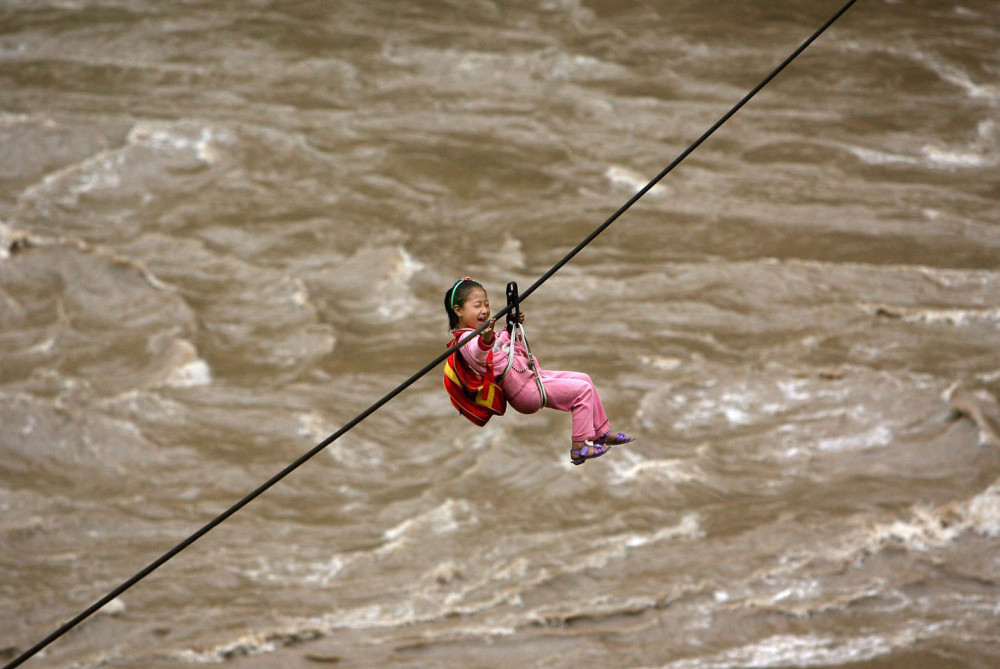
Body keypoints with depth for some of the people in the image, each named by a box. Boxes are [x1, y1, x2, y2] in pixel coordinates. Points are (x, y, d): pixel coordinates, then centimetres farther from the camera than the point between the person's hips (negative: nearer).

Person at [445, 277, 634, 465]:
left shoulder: (483, 333, 13)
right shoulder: (467, 341, -20)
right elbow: (478, 354, -45)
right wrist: (486, 339, -65)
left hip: (532, 374, 11)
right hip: (525, 391, -11)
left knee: (584, 379, 15)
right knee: (582, 390, -13)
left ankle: (602, 433, 28)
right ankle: (579, 448, -9)